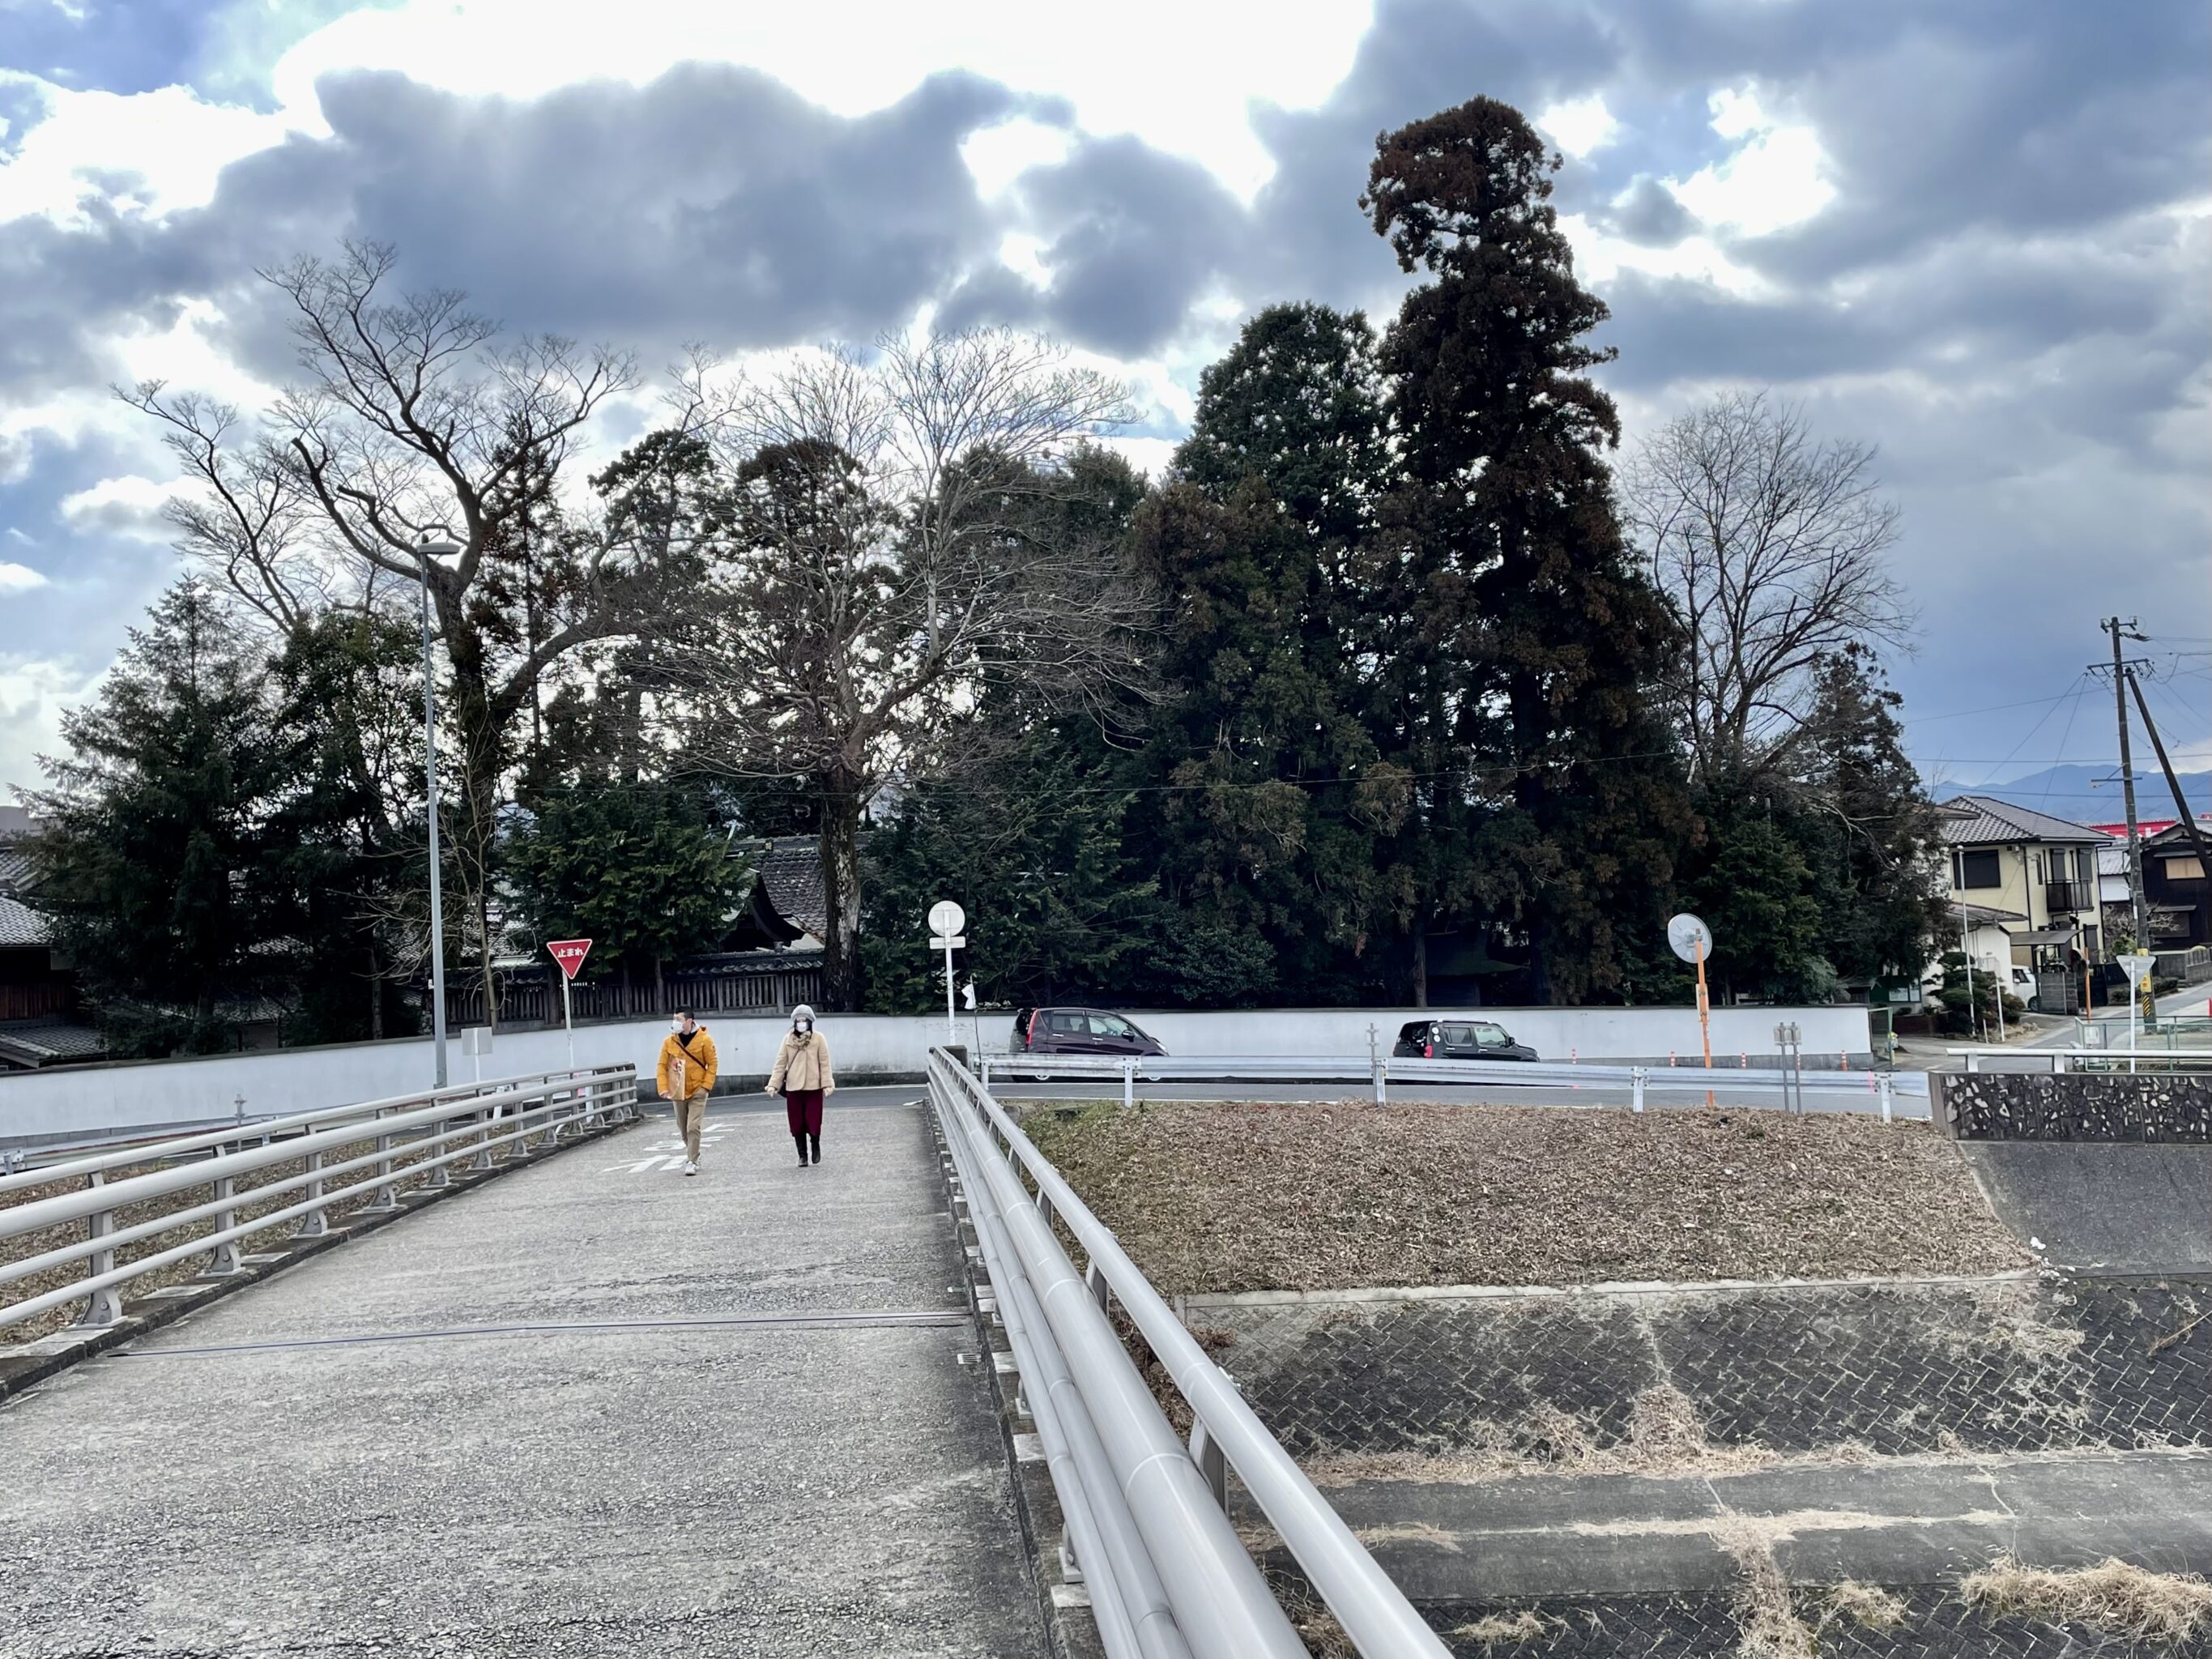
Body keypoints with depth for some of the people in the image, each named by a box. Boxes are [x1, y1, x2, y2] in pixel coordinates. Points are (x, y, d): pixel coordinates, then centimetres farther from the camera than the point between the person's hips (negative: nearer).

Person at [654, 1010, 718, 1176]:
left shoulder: (704, 1040, -10)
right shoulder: (669, 1041, -3)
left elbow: (712, 1064, -6)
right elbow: (662, 1066, 0)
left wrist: (706, 1086, -14)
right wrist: (663, 1087, -10)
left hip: (697, 1091, -4)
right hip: (678, 1092, 4)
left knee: (693, 1128, -12)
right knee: (683, 1128, 14)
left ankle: (692, 1162, -8)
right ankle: (693, 1155, 33)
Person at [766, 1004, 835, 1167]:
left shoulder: (818, 1038, -3)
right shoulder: (788, 1039, 3)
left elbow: (825, 1063, -4)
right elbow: (781, 1063, 3)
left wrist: (827, 1084, -11)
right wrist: (774, 1084, -3)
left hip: (813, 1087, -2)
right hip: (793, 1087, 2)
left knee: (813, 1122, -4)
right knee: (797, 1124, 6)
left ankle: (816, 1145, 27)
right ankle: (802, 1155, 21)